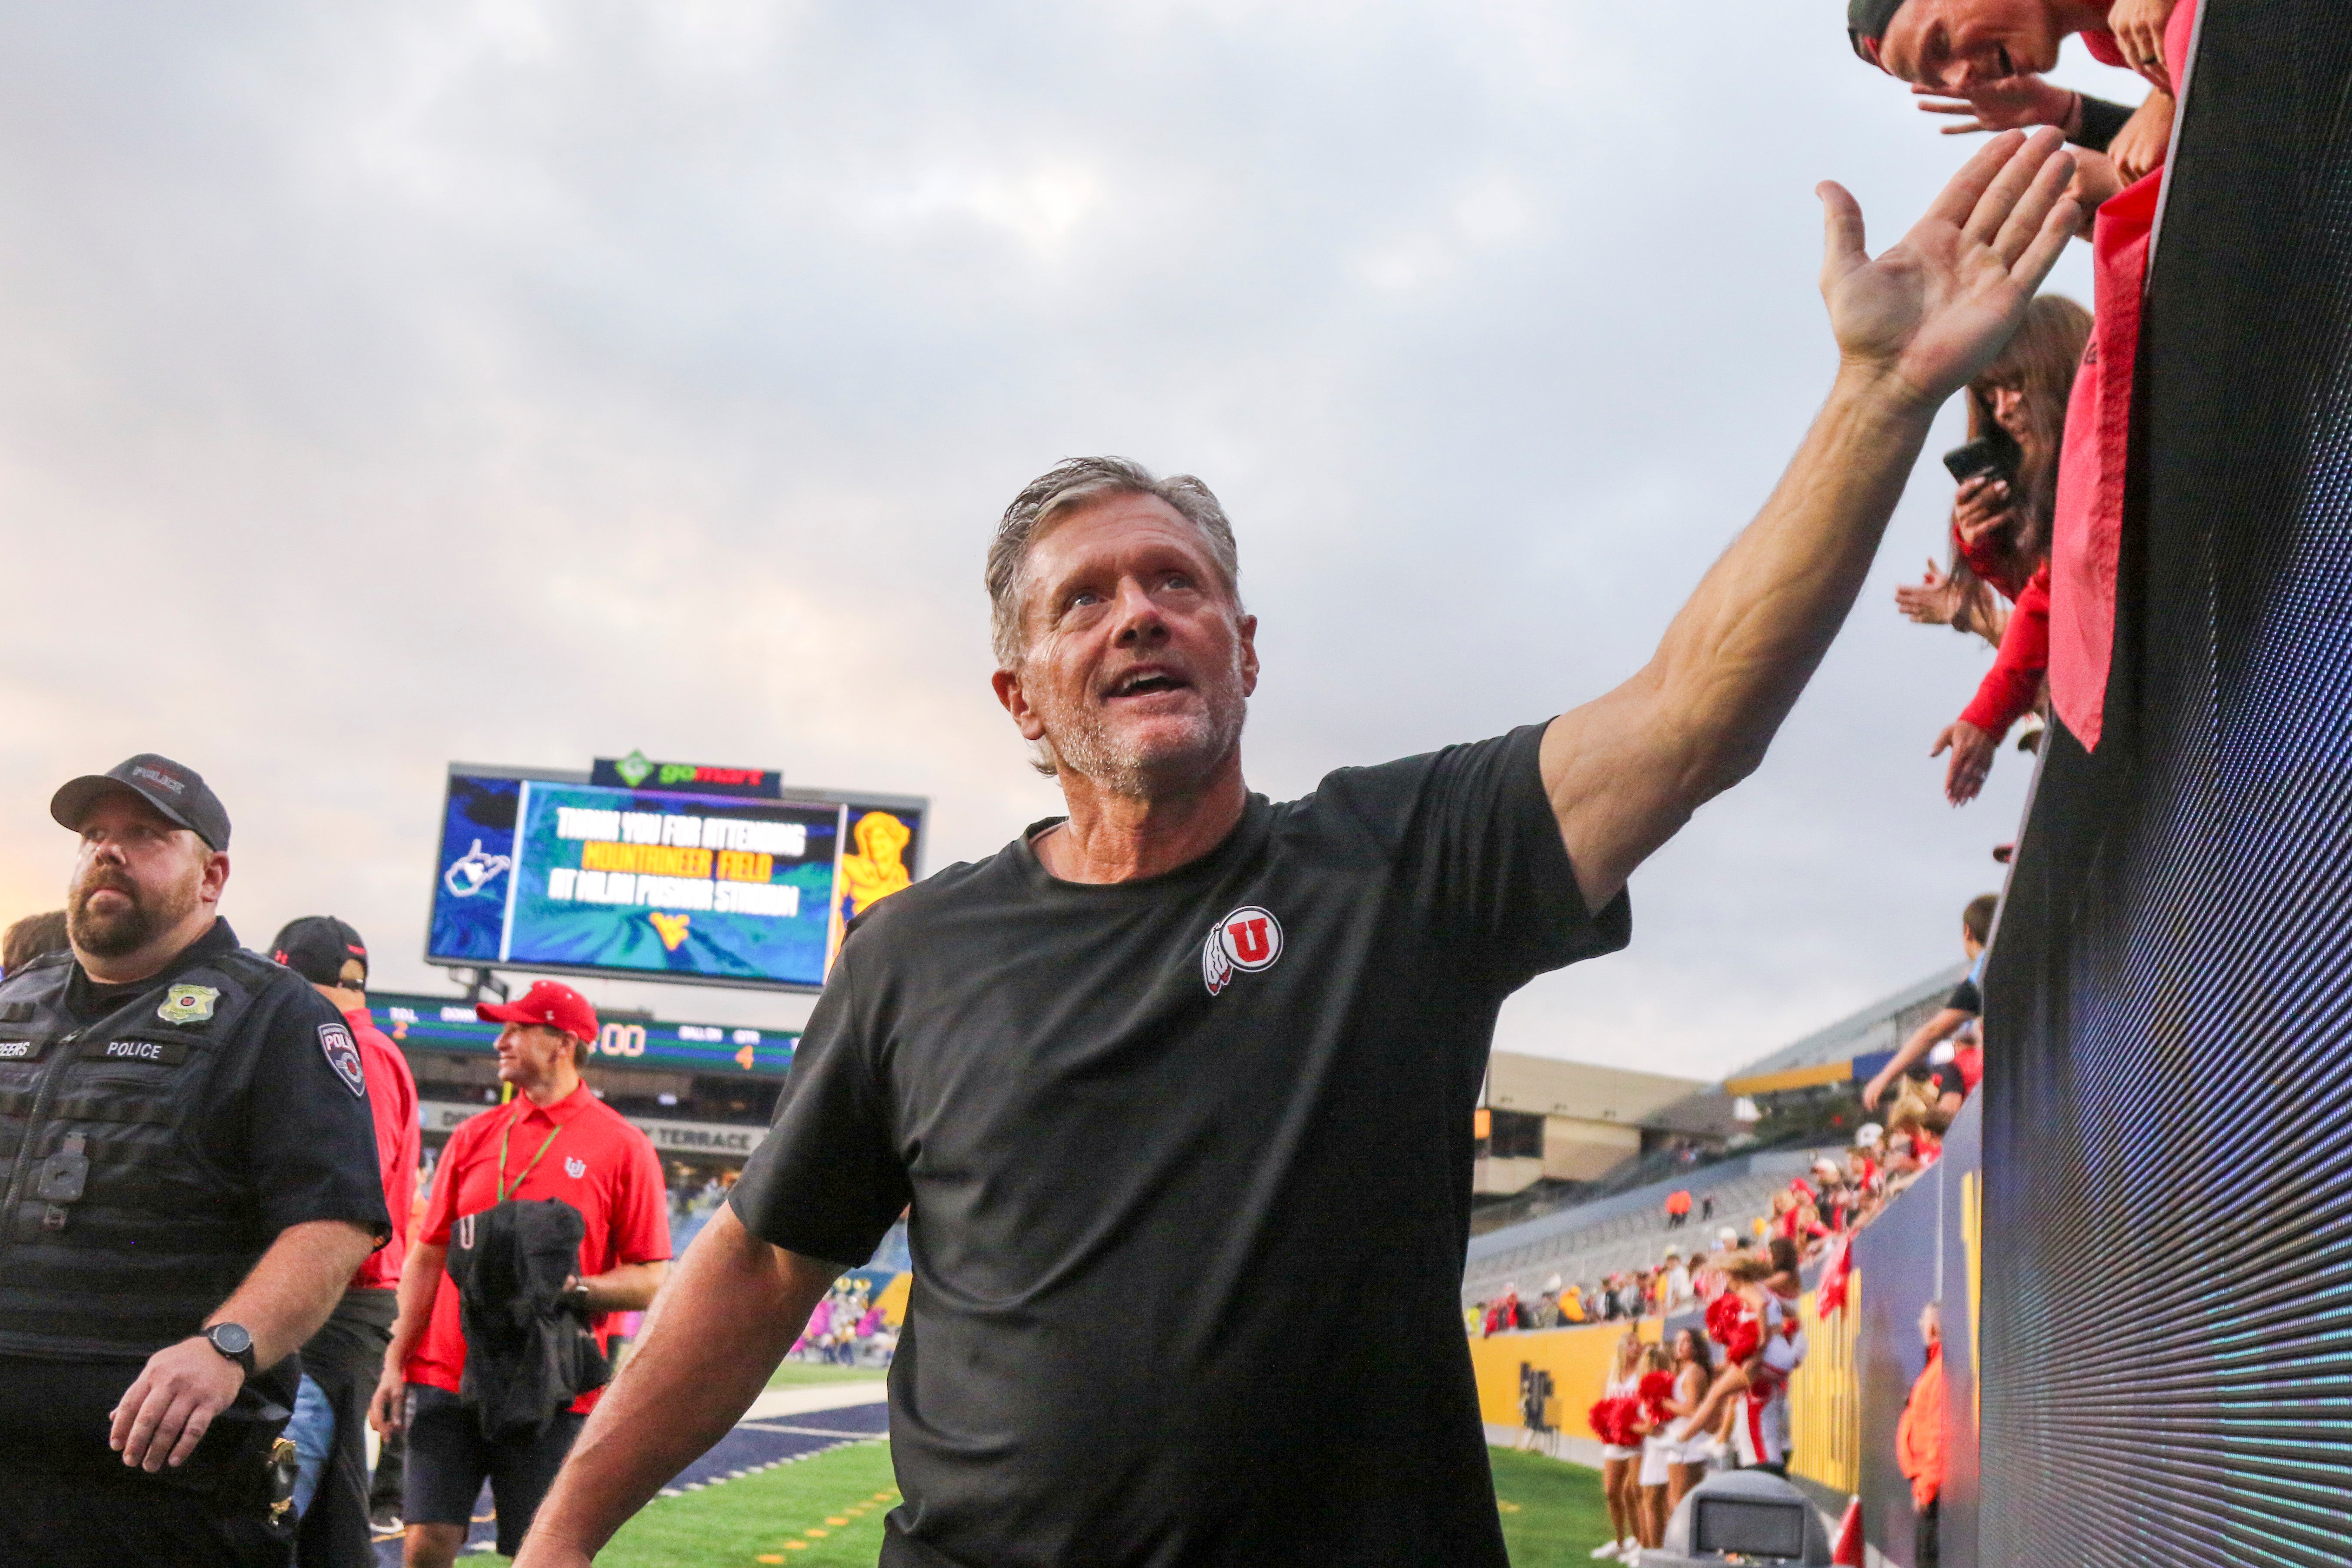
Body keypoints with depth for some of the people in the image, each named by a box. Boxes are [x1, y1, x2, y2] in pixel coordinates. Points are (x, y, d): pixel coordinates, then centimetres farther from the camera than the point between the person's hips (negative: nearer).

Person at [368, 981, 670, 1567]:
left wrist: (573, 1289, -20)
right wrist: (395, 1365, 5)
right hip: (446, 1380, 3)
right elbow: (428, 1257, 12)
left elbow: (652, 1282, -4)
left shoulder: (622, 1148, -1)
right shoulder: (475, 1135, 11)